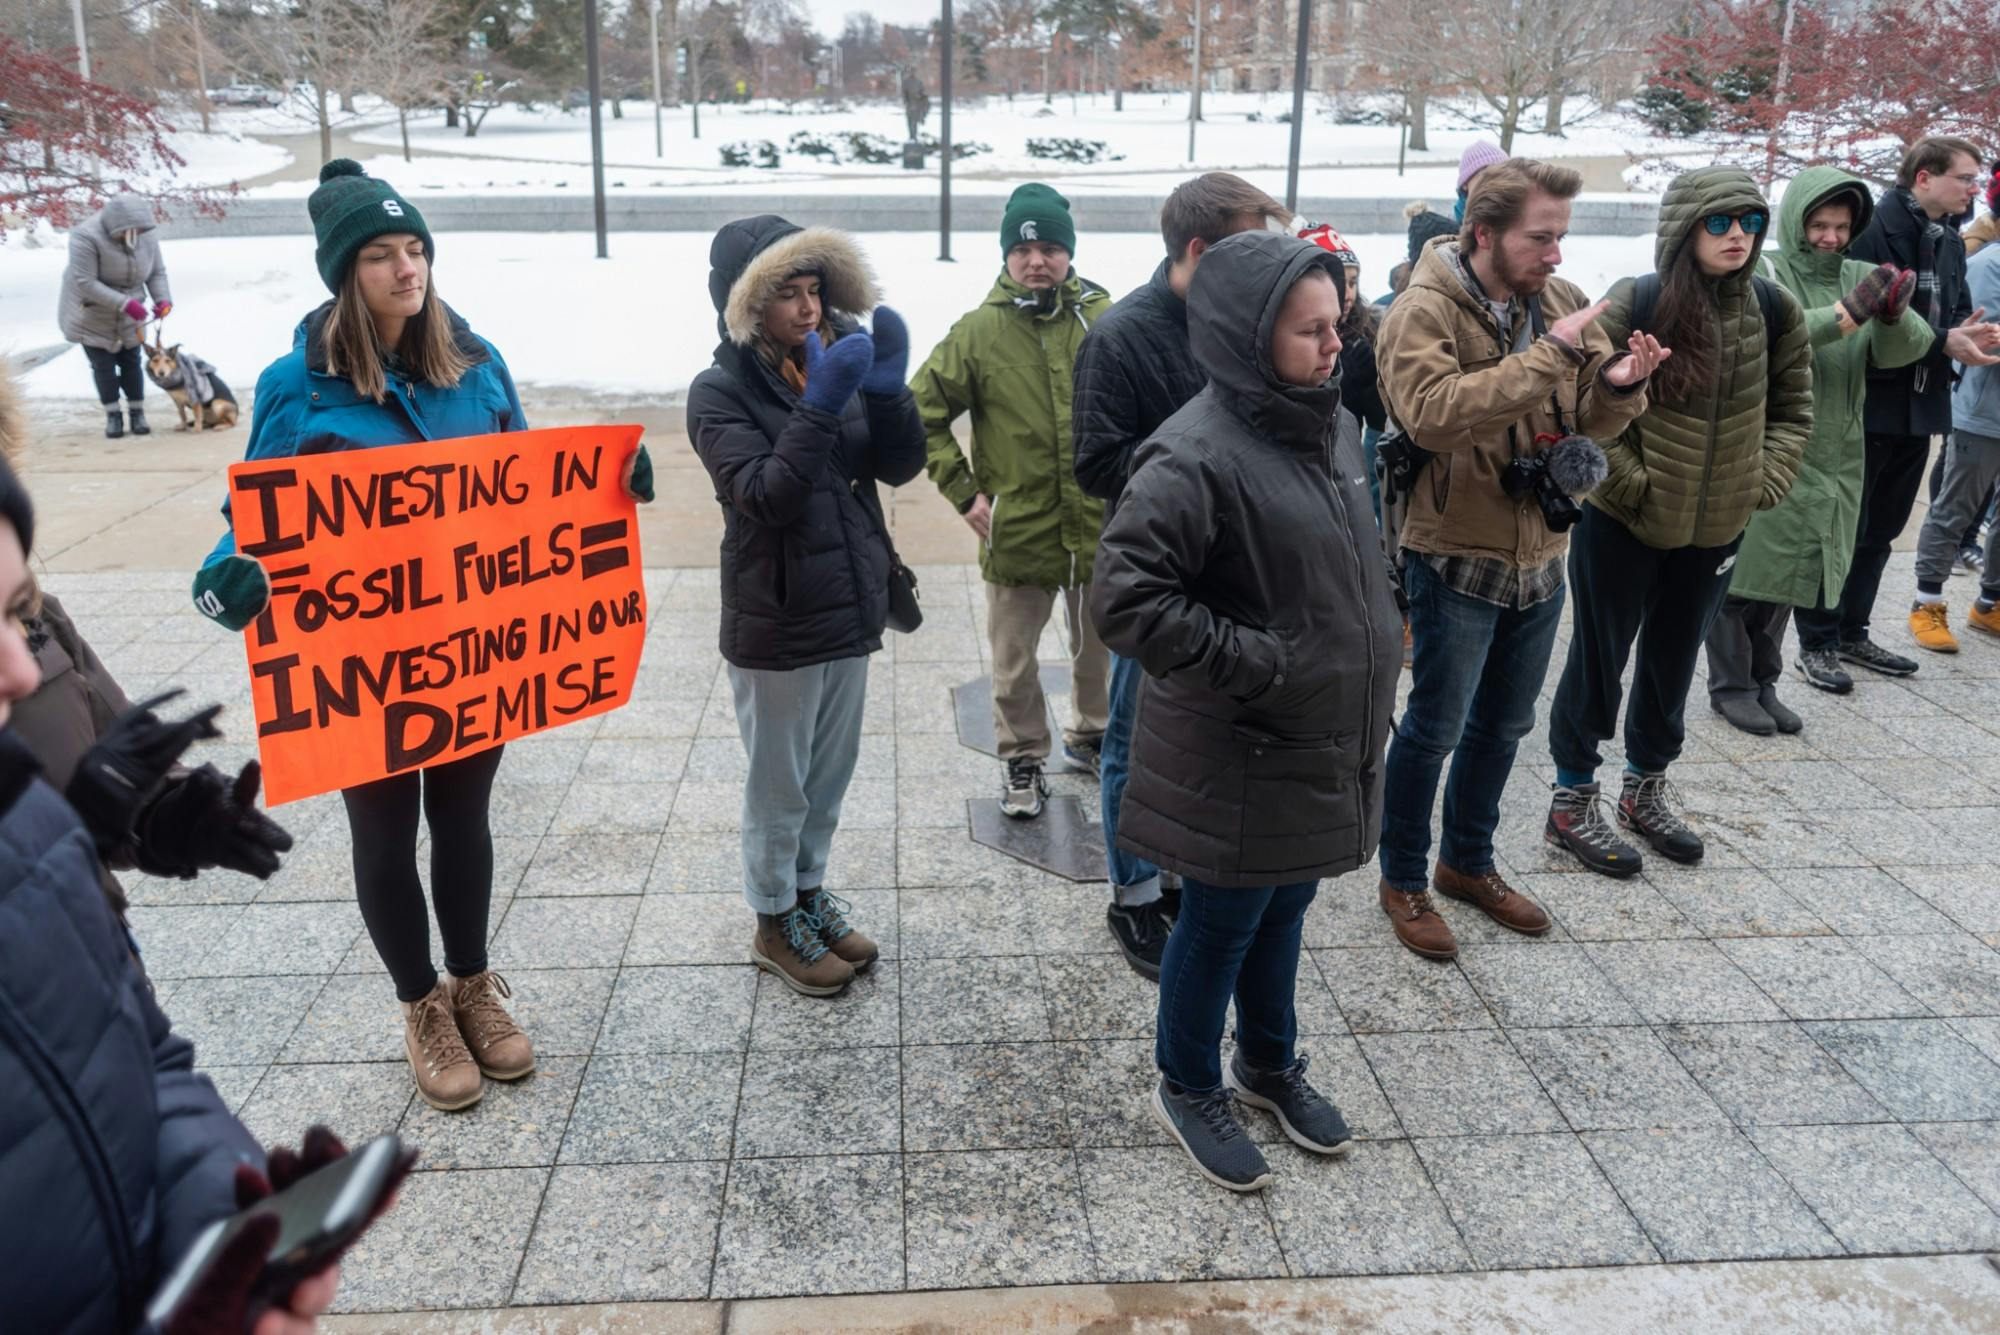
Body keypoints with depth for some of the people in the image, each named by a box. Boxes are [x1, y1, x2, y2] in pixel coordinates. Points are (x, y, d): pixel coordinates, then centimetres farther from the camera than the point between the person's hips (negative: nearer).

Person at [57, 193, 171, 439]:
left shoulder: (147, 237, -12)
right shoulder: (87, 236, -27)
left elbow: (157, 273, -1)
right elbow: (85, 283, -29)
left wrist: (163, 299, -21)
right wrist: (125, 304, -36)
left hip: (129, 314, 4)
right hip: (92, 314, -3)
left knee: (131, 361, 5)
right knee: (103, 365, -1)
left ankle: (137, 414, 15)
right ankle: (113, 416, 8)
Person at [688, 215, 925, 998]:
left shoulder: (834, 362, 3)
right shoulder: (720, 393, -13)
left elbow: (900, 465, -2)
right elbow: (764, 496, -25)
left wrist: (887, 390, -19)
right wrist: (819, 406, -33)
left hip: (850, 612, 6)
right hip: (775, 628, -6)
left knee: (830, 775, 19)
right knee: (779, 786, 10)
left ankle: (809, 894, 38)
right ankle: (775, 925, 28)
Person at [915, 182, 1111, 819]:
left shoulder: (1106, 319, -3)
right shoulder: (979, 331, -5)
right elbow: (922, 412, 0)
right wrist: (964, 491, -5)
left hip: (1099, 523, 2)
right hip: (1016, 527, -1)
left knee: (1098, 648, 19)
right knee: (1014, 660, 8)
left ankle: (1090, 733, 43)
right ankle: (1024, 761, 28)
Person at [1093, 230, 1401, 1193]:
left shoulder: (1332, 425, 4)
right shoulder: (1197, 455, -24)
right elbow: (1124, 600, -27)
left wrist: (1372, 655, 11)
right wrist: (1257, 662, -24)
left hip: (1326, 743, 8)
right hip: (1239, 754, -7)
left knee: (1285, 908, 24)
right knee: (1220, 923, 11)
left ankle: (1269, 1062, 46)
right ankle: (1188, 1089, 35)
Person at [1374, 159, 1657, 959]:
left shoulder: (1557, 300, 4)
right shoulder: (1424, 311, -16)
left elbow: (1590, 422, 6)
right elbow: (1433, 413, -33)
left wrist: (1617, 385, -17)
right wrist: (1549, 354, -32)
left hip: (1540, 554, 7)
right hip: (1456, 555, -7)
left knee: (1504, 722, 19)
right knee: (1435, 727, 5)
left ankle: (1468, 862, 39)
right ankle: (1402, 881, 24)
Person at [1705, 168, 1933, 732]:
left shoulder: (1861, 278, 9)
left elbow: (1906, 348, -3)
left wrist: (1893, 314, -24)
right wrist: (1847, 314, -32)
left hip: (1833, 462, 5)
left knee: (1786, 578, 12)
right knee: (1744, 572, -1)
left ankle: (1763, 683, 24)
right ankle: (1731, 687, 12)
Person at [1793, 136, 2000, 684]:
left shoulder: (1951, 241, 13)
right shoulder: (1877, 228, -14)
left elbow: (1953, 313, 16)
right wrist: (1943, 342, -21)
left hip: (1917, 407, 8)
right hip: (1867, 405, -8)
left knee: (1880, 530, 15)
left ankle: (1851, 633, 26)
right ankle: (1815, 644, 9)